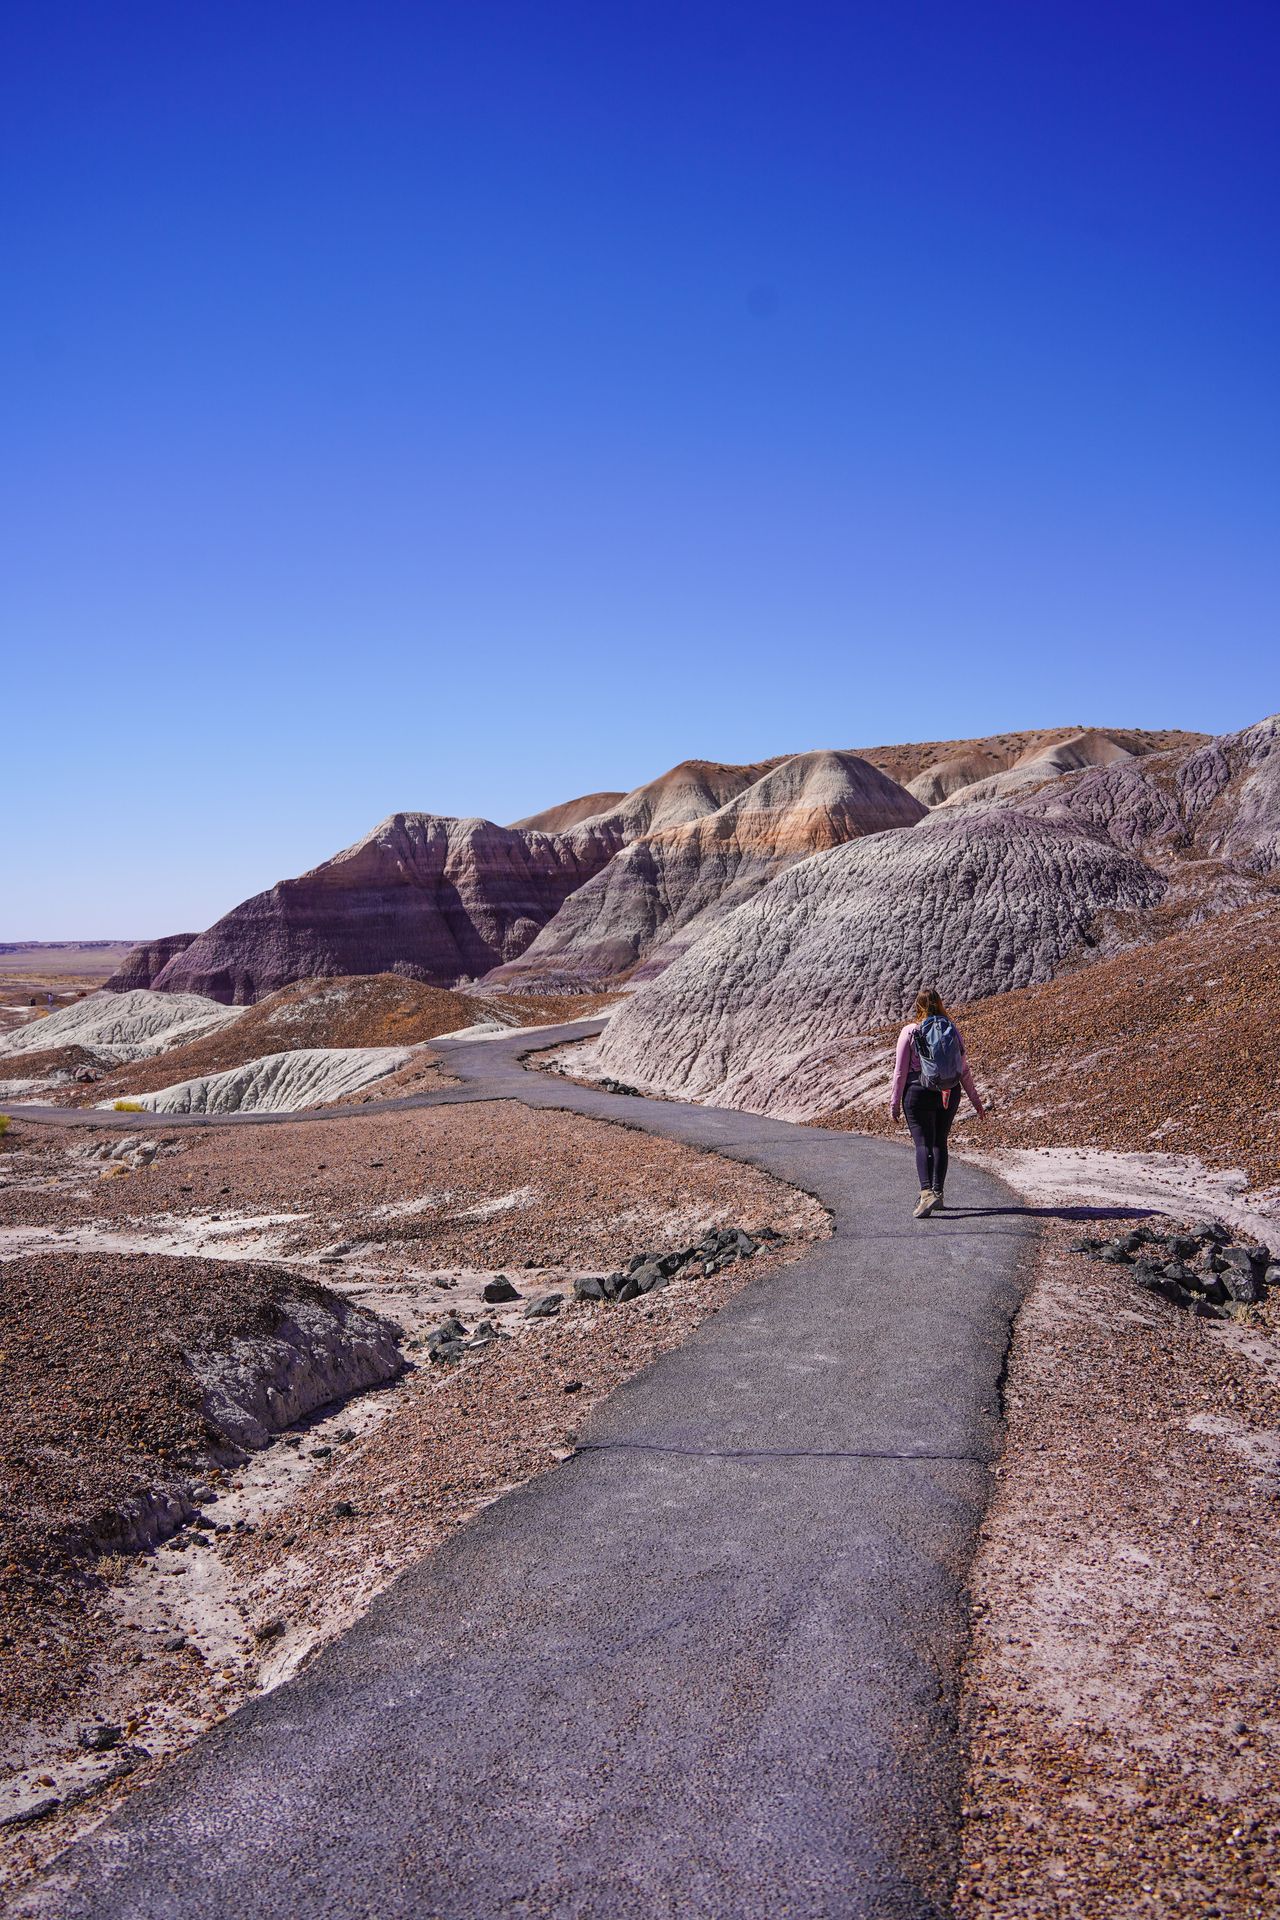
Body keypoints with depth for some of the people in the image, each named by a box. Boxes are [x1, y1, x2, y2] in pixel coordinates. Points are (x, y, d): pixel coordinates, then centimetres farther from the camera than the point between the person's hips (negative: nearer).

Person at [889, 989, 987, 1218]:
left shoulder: (910, 1031, -7)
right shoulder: (953, 1030, 2)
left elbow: (900, 1071, -7)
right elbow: (964, 1069, 6)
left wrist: (895, 1102, 1)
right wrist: (976, 1101, 14)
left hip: (919, 1094, -4)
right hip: (950, 1094, 4)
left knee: (923, 1144, -4)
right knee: (940, 1142, 16)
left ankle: (927, 1193, -22)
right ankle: (938, 1192, 19)